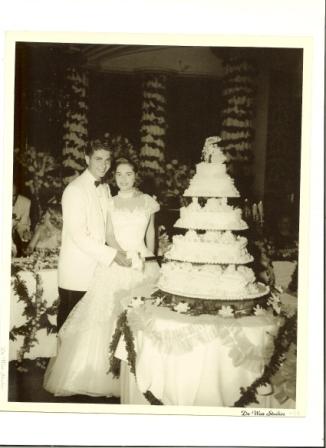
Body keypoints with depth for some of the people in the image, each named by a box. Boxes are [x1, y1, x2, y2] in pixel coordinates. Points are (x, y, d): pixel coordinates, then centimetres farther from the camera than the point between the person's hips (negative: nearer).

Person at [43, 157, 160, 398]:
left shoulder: (147, 201, 8)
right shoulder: (111, 203, 7)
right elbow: (109, 236, 2)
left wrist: (149, 258, 4)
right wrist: (125, 256, -14)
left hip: (144, 263, 0)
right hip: (115, 265, 0)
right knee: (108, 317, -5)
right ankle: (103, 373, 6)